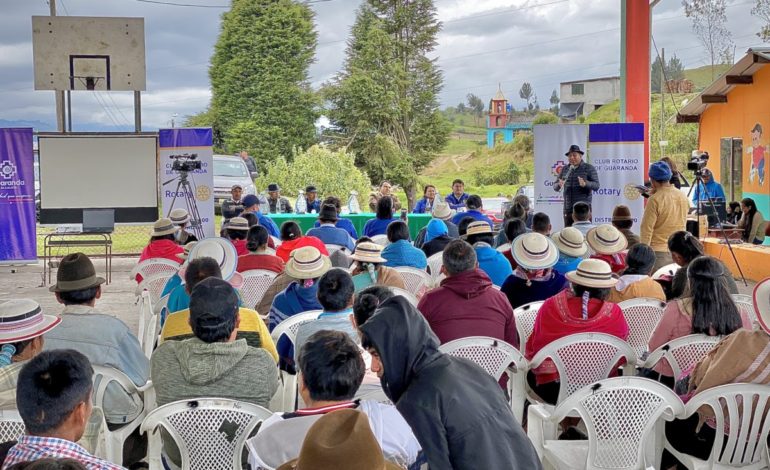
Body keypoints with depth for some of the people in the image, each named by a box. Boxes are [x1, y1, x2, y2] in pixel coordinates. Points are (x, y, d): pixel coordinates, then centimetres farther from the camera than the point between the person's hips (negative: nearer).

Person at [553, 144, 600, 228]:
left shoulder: (589, 168, 2)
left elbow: (596, 185, -6)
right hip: (568, 208, 4)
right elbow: (555, 187, 12)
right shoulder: (564, 169, 13)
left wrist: (585, 184, -27)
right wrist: (559, 185, -12)